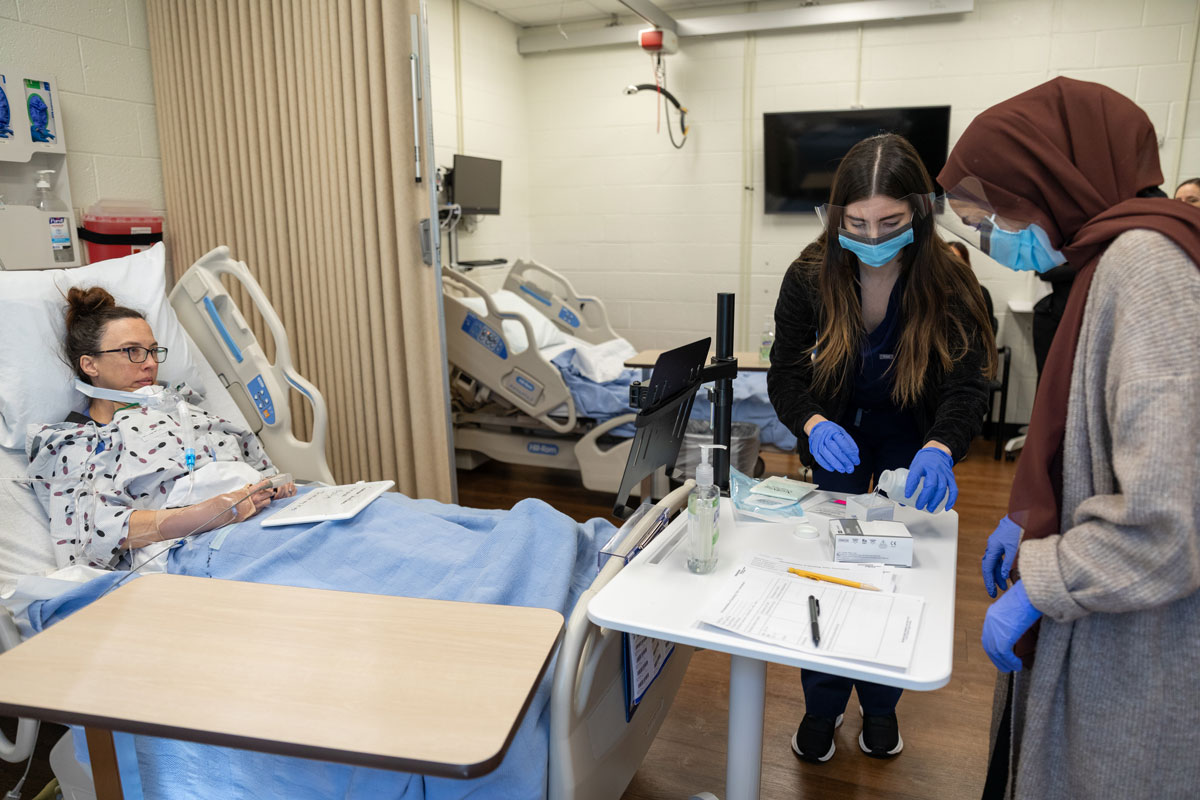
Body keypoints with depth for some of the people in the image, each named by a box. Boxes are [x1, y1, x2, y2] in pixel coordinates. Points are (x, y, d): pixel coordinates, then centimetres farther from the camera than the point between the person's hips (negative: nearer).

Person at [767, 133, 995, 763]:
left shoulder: (948, 281, -22)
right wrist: (814, 424, -38)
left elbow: (966, 384, -24)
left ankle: (880, 704, 33)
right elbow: (784, 372, -17)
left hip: (914, 441, 0)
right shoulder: (810, 276, -19)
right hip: (839, 434, 1)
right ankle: (822, 707, 24)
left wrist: (938, 449, -45)